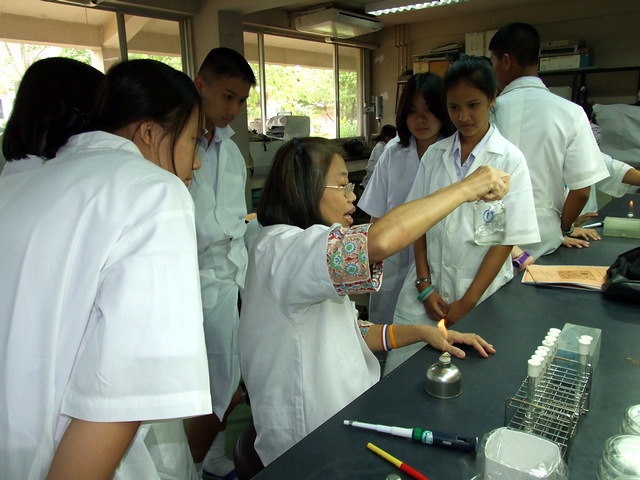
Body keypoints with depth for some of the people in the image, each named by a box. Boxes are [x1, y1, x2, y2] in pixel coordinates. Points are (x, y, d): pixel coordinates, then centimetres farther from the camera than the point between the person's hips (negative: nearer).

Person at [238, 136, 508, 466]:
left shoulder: (308, 249, 8)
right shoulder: (278, 248, -24)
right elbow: (379, 240, -41)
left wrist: (423, 332, -2)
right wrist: (467, 187, -26)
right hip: (310, 448, -8)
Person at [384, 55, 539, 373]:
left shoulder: (509, 160, -4)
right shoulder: (435, 154, 5)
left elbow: (506, 239, -7)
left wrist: (467, 302, -9)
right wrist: (424, 285, -4)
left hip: (481, 291, -2)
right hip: (428, 284, 3)